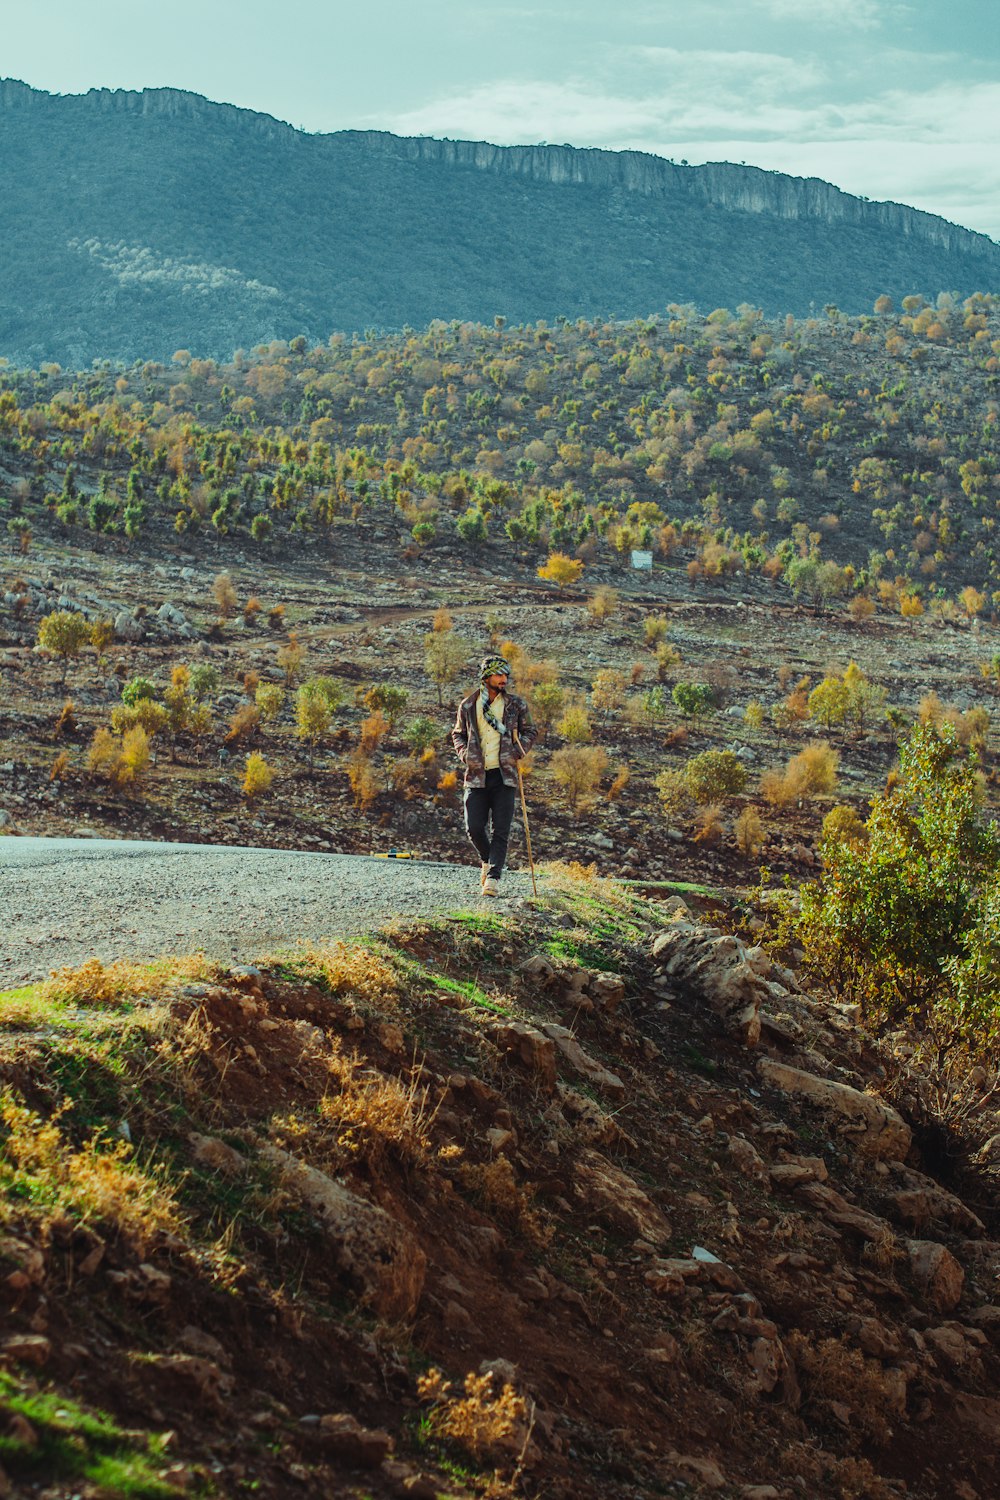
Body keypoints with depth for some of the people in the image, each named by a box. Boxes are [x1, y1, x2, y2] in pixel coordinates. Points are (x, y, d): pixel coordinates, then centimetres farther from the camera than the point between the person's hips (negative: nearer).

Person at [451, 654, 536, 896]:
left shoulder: (516, 704, 4)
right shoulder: (468, 706, 6)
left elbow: (529, 731, 14)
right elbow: (458, 734, 19)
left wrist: (517, 753, -2)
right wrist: (464, 754, 1)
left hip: (504, 775, -1)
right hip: (477, 775, 1)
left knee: (500, 831, -6)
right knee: (474, 828, -2)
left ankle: (493, 876, -5)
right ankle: (487, 860, 26)